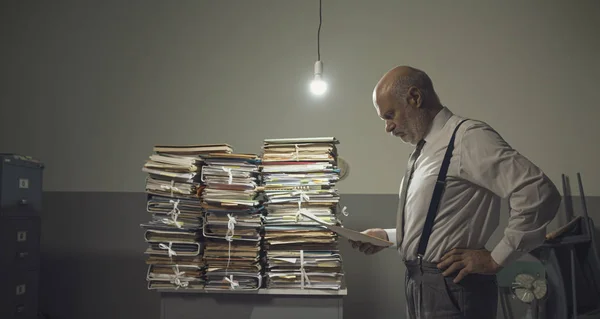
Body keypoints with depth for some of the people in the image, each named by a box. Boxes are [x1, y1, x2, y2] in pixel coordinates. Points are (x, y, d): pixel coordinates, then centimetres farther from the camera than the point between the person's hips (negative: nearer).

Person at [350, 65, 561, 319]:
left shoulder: (468, 137, -15)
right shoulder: (424, 150, 12)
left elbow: (539, 193, -23)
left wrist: (496, 259, -18)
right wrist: (388, 236, 9)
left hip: (450, 289, -8)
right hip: (419, 285, 9)